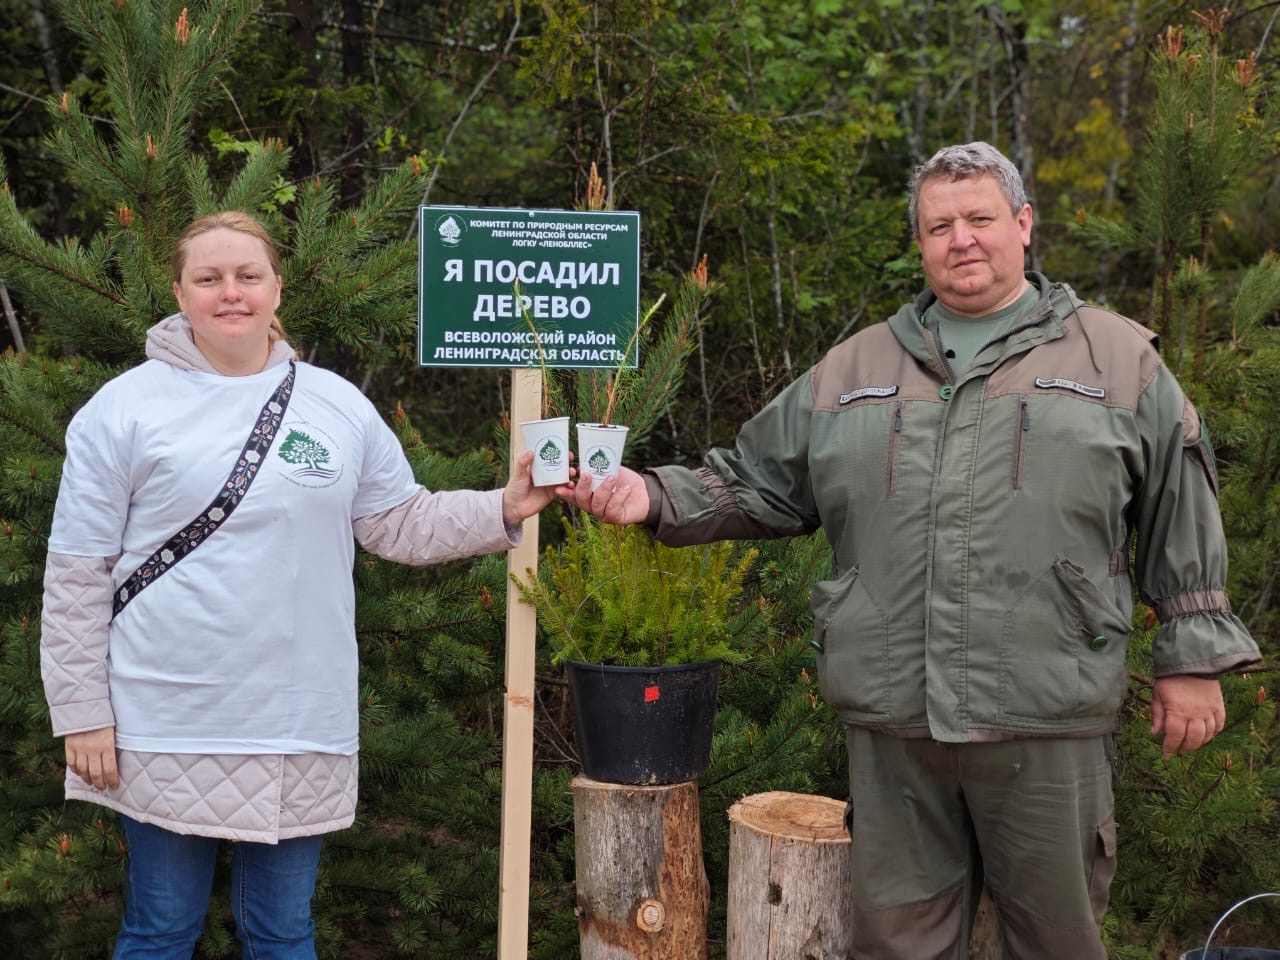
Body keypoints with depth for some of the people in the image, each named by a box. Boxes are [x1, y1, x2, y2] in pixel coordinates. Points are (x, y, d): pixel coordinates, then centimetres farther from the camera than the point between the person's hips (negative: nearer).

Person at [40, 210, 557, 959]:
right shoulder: (126, 408, -4)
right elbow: (77, 576, -3)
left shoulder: (339, 405, 6)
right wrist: (81, 712, -5)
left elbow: (403, 524, 11)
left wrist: (505, 510, -4)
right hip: (167, 727, -2)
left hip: (300, 725, 3)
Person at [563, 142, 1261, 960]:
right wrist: (654, 497, 1)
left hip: (1049, 719, -2)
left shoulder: (1118, 358, 7)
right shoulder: (853, 369, 14)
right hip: (891, 720, 2)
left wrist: (1193, 657, 4)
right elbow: (755, 485, 16)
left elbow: (1181, 521, 7)